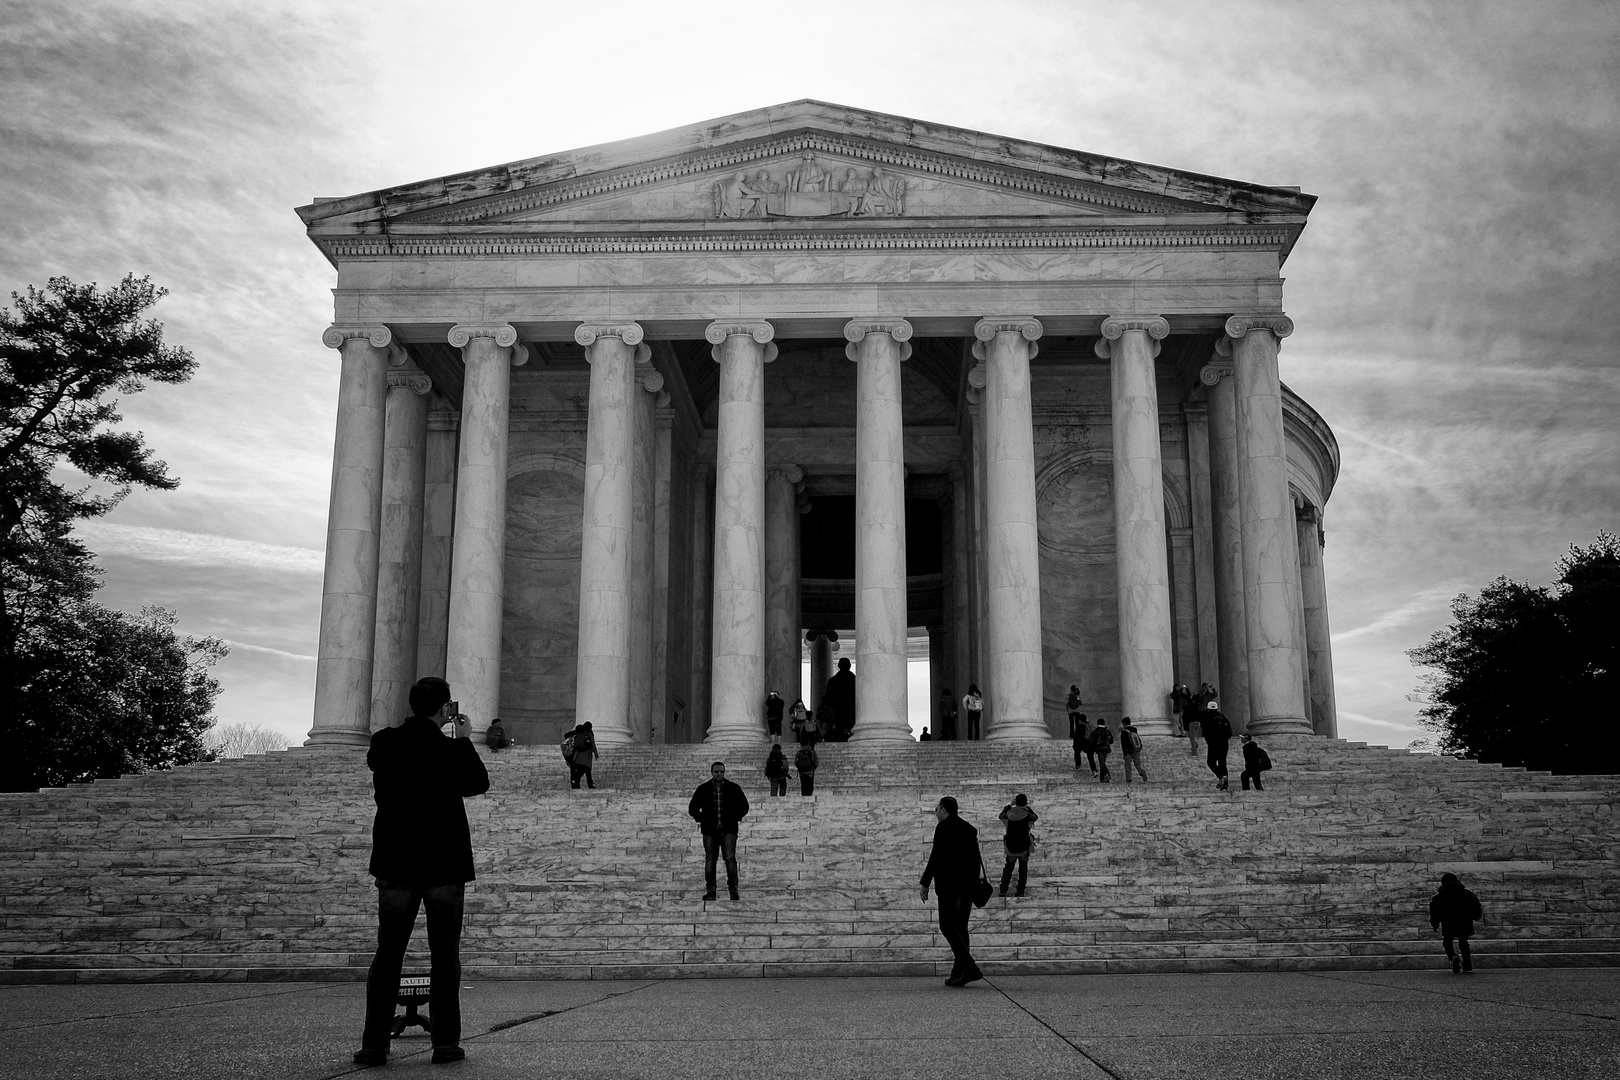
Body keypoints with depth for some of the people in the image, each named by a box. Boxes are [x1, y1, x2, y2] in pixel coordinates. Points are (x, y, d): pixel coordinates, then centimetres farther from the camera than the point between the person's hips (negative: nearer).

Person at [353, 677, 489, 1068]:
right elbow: (478, 783, 4)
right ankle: (445, 1042, 3)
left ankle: (374, 1044, 3)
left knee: (388, 953, 6)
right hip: (445, 864, -2)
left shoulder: (383, 744, -1)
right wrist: (464, 741, 11)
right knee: (445, 955, 4)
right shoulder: (449, 750, -10)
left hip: (396, 863, 3)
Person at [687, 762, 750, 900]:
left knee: (730, 858, -9)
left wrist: (735, 819, 4)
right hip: (709, 830, 1)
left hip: (729, 830, -1)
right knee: (710, 860, 1)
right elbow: (692, 808, 14)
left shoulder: (733, 788, 6)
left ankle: (733, 890, -6)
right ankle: (711, 891, 5)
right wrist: (701, 820, 4)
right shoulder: (703, 789, 7)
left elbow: (744, 806, 14)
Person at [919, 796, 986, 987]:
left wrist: (925, 883, -8)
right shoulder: (969, 828, 15)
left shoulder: (944, 827, -7)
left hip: (949, 883, -8)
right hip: (968, 884, 8)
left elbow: (935, 856, -12)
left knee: (947, 926, -6)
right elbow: (976, 859, 16)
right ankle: (958, 973, 9)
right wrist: (977, 882, 21)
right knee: (960, 927, 11)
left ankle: (971, 968, -17)